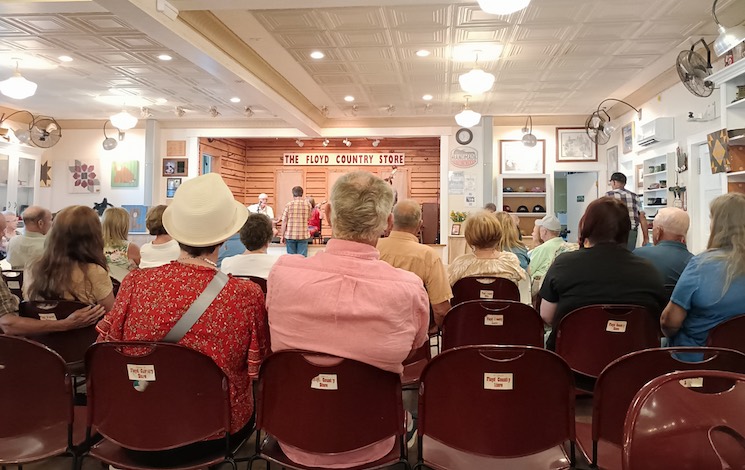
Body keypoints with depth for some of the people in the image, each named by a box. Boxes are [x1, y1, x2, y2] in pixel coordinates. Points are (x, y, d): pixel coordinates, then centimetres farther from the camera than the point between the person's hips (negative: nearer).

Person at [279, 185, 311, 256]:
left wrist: (282, 235, 2)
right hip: (303, 235, 1)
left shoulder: (289, 204, -5)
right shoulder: (307, 205, 0)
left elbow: (284, 221, -5)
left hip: (290, 235, -1)